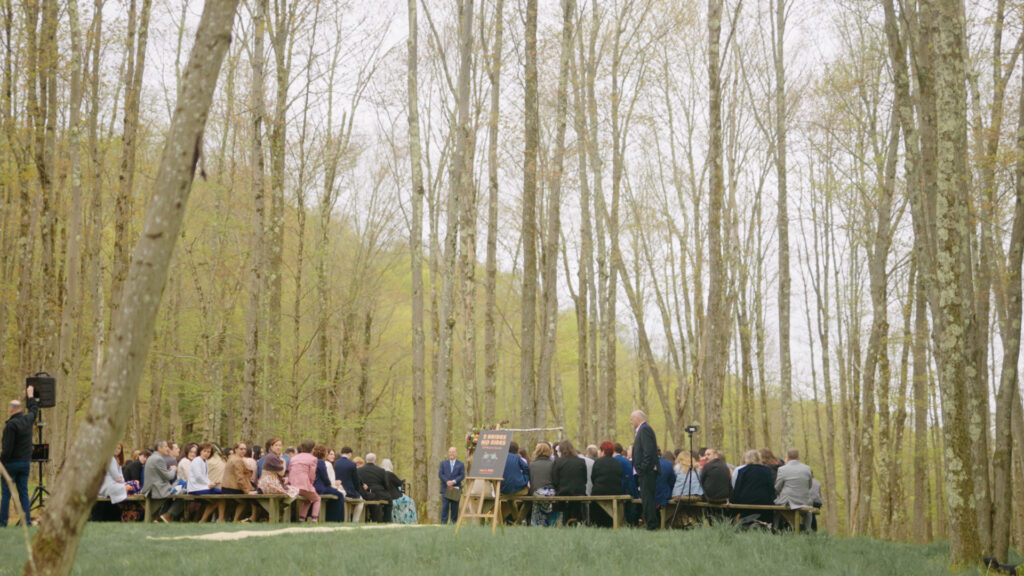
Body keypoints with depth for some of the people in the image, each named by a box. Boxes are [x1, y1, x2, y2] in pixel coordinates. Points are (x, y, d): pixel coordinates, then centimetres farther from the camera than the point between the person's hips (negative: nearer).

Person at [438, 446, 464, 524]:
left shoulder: (461, 465, 8)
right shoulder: (443, 463, 13)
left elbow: (462, 476, -1)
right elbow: (440, 474, 4)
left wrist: (454, 481, -15)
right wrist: (447, 481, -12)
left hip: (456, 489, 0)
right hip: (445, 489, 0)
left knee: (454, 508, 1)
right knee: (445, 507, -7)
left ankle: (453, 523, 6)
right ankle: (443, 523, -8)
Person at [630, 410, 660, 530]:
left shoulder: (645, 429, -12)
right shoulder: (642, 429, 19)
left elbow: (649, 451, -21)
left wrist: (643, 468, -21)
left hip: (647, 471, -10)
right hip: (644, 471, 10)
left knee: (647, 499, -9)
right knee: (647, 499, 11)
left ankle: (651, 525, -9)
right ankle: (651, 524, 14)